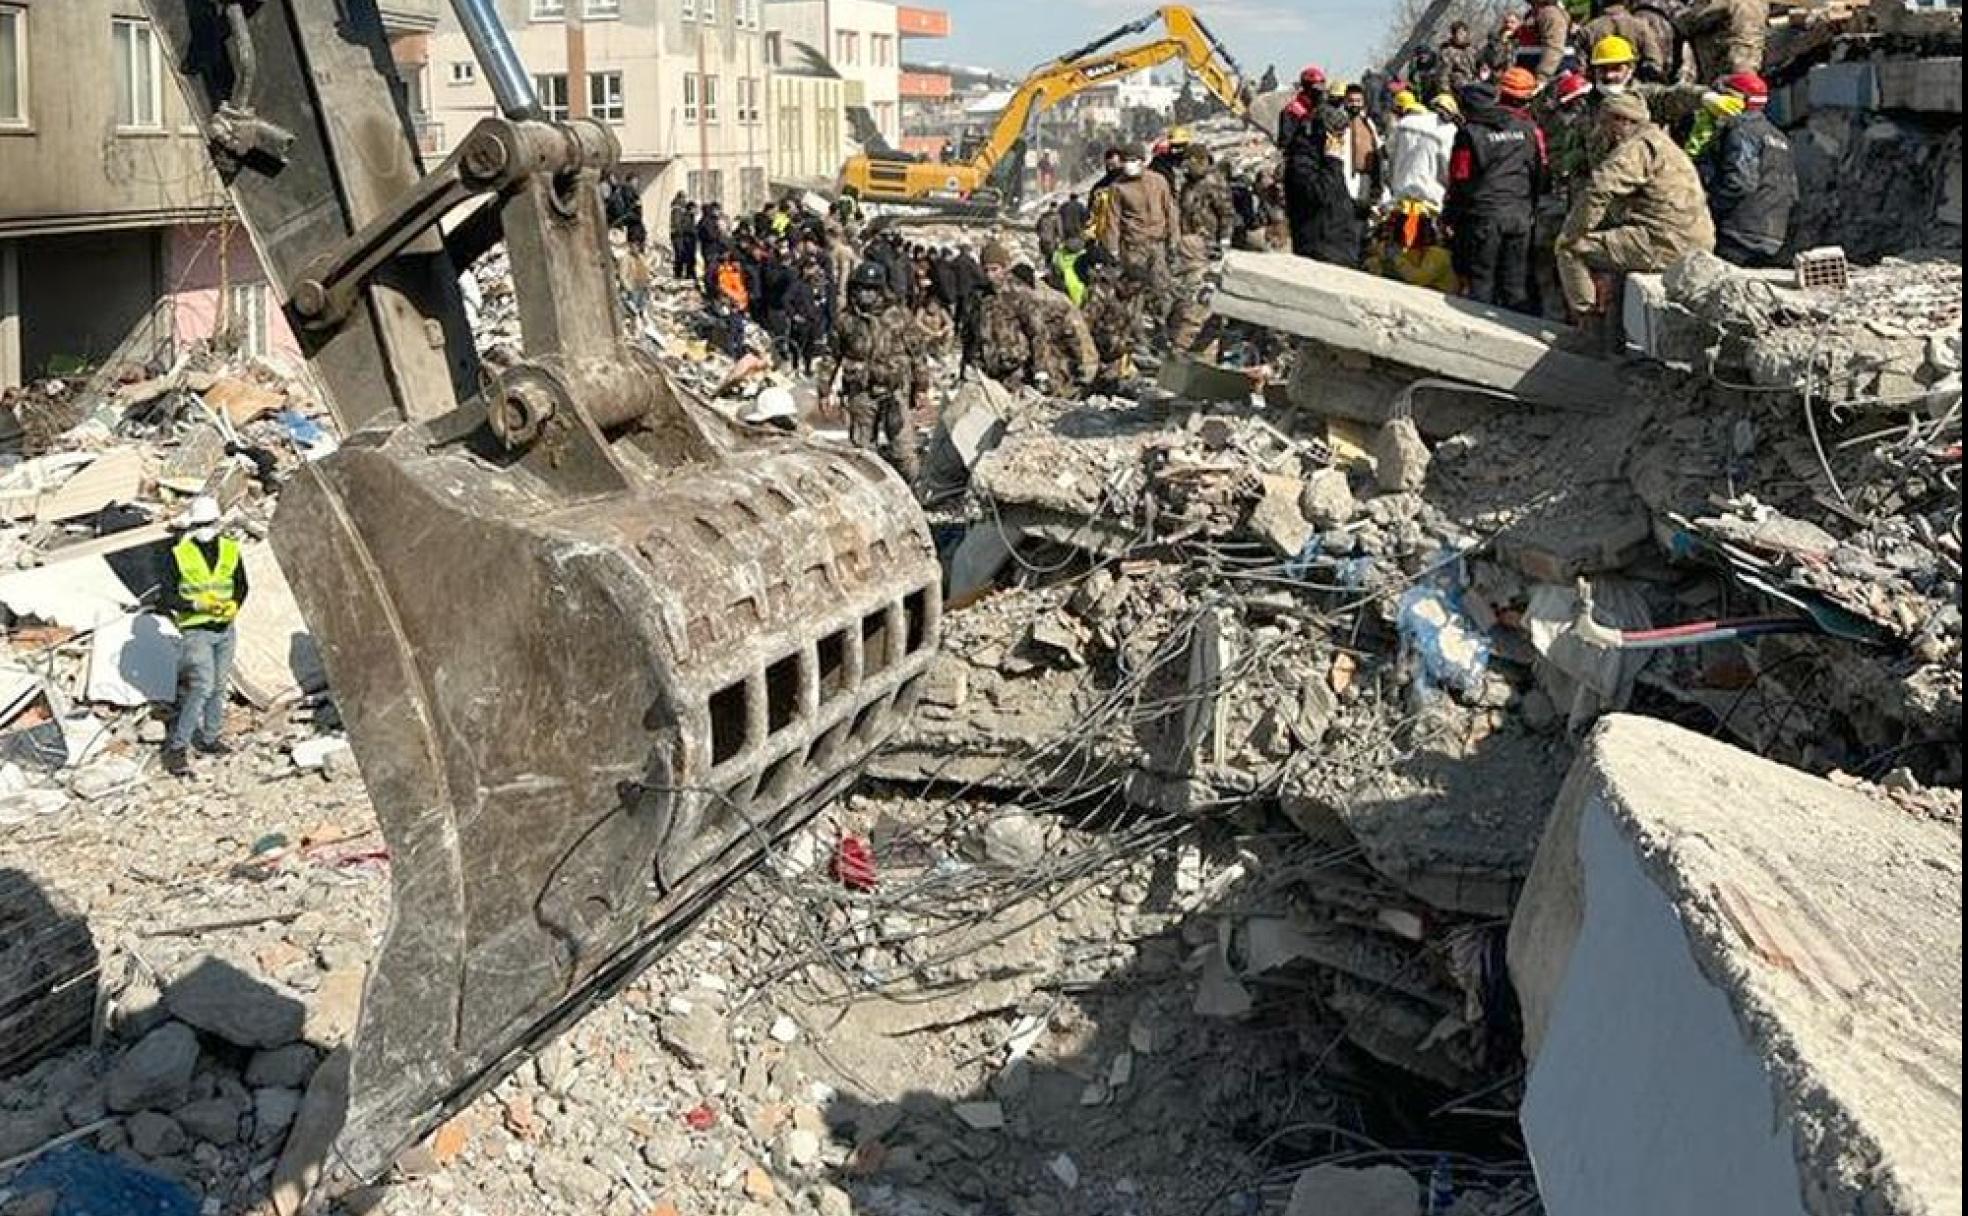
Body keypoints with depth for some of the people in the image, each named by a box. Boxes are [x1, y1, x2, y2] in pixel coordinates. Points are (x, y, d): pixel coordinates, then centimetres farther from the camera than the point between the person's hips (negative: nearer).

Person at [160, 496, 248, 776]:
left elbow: (242, 586, 14)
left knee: (218, 687, 13)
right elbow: (166, 596, -5)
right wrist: (197, 604, -19)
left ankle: (209, 738, 28)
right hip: (195, 630, -5)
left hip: (225, 629, 5)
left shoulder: (231, 550, 3)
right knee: (202, 686, -15)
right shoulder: (180, 554, -8)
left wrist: (234, 606, -7)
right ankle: (176, 747, -9)